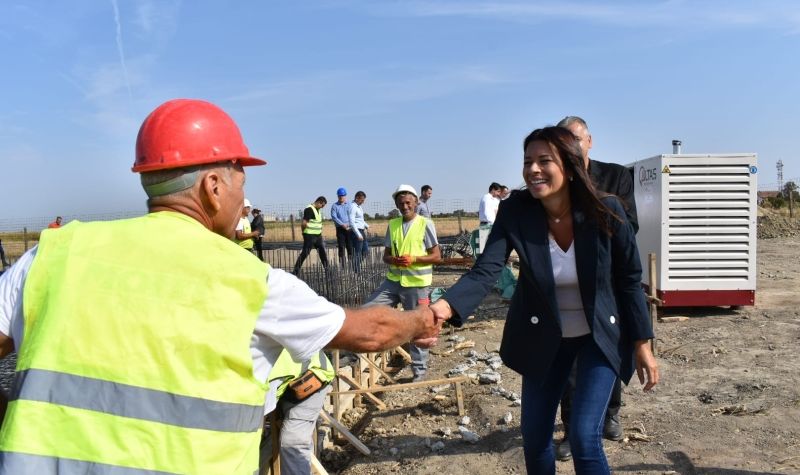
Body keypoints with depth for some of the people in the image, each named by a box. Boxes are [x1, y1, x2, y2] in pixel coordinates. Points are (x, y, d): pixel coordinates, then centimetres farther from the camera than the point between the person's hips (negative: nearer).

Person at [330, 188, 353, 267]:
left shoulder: (349, 205, 9)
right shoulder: (334, 206, 6)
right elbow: (334, 217, -5)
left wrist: (349, 225, -13)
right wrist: (342, 224, -17)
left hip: (349, 229, 1)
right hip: (340, 229, -1)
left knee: (350, 247, 0)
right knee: (341, 247, -1)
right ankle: (342, 265, 3)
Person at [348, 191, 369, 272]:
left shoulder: (359, 207, 14)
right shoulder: (353, 207, -15)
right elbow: (352, 222, -21)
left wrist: (366, 226, 19)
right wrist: (358, 234, -23)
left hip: (361, 231, 10)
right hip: (356, 232, -10)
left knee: (365, 251, 12)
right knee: (357, 253, -4)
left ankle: (356, 265, 21)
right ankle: (356, 271, 3)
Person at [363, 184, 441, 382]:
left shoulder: (425, 224, -6)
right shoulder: (392, 224, 8)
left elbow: (436, 256, -7)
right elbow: (386, 255, 11)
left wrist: (413, 259, -20)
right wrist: (393, 260, -12)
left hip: (416, 284, -5)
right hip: (393, 280, 5)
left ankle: (419, 370, 18)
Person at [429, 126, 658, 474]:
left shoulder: (605, 211, -22)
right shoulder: (514, 213, -20)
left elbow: (629, 279, -10)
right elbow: (484, 272, -30)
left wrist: (642, 344, -7)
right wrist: (446, 306, -49)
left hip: (601, 336, -2)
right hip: (544, 338, 2)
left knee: (583, 437, -11)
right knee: (534, 437, 11)